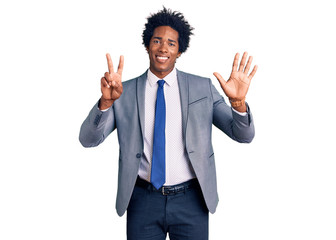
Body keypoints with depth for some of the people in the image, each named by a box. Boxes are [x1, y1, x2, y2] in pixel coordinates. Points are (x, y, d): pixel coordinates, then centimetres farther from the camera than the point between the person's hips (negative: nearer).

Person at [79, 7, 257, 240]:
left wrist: (238, 101, -24)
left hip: (191, 200, 0)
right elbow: (88, 139, -8)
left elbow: (243, 135, -3)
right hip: (143, 200, 0)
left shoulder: (202, 87, -1)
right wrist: (106, 101, -25)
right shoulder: (126, 92, 0)